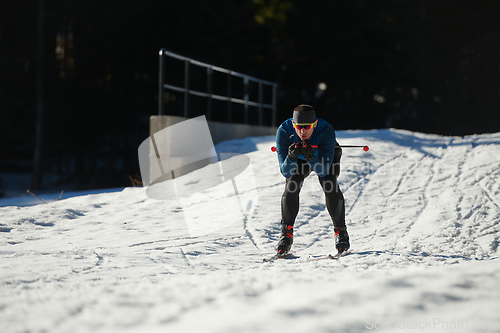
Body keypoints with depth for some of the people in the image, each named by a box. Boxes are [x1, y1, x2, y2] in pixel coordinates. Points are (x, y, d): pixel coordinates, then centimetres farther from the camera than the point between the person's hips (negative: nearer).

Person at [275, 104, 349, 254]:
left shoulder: (326, 130, -40)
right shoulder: (284, 131, -35)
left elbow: (323, 171, -37)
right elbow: (286, 172, -33)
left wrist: (311, 157, -55)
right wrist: (291, 157, -53)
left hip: (326, 156, -1)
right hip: (299, 160, 1)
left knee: (330, 185, -23)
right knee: (291, 187, -20)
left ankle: (340, 231, -8)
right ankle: (286, 233, -7)